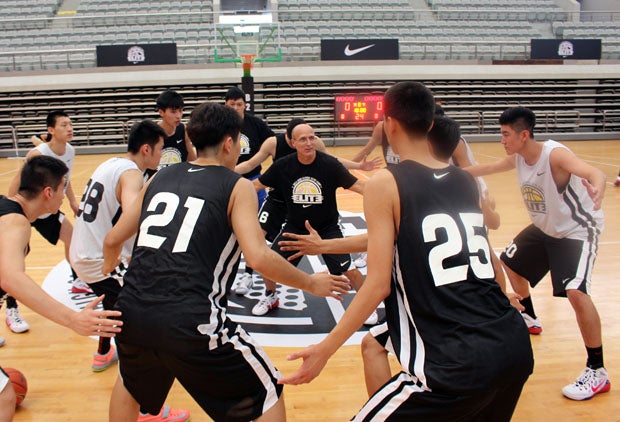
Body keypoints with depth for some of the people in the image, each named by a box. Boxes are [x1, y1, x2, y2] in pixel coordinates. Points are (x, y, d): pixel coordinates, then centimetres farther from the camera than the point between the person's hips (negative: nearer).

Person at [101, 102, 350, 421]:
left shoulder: (160, 177, 15)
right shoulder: (237, 187, 2)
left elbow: (113, 240, 20)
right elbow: (259, 258, -11)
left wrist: (109, 267, 43)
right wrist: (311, 283, 4)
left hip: (132, 311, 6)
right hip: (190, 320, -6)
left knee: (130, 385, 37)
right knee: (268, 396, 15)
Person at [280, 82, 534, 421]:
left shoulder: (385, 183, -5)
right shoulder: (466, 180, 12)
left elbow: (379, 284, -10)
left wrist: (324, 350, -3)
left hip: (460, 362, -7)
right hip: (516, 344, 7)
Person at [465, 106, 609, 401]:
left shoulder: (555, 155, -30)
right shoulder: (517, 158, -7)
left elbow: (593, 172, -48)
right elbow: (486, 168, 11)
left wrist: (597, 189, -71)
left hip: (578, 230, -9)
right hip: (546, 227, 9)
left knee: (575, 292, -26)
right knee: (511, 263, 23)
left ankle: (597, 372, -13)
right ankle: (529, 318, 49)